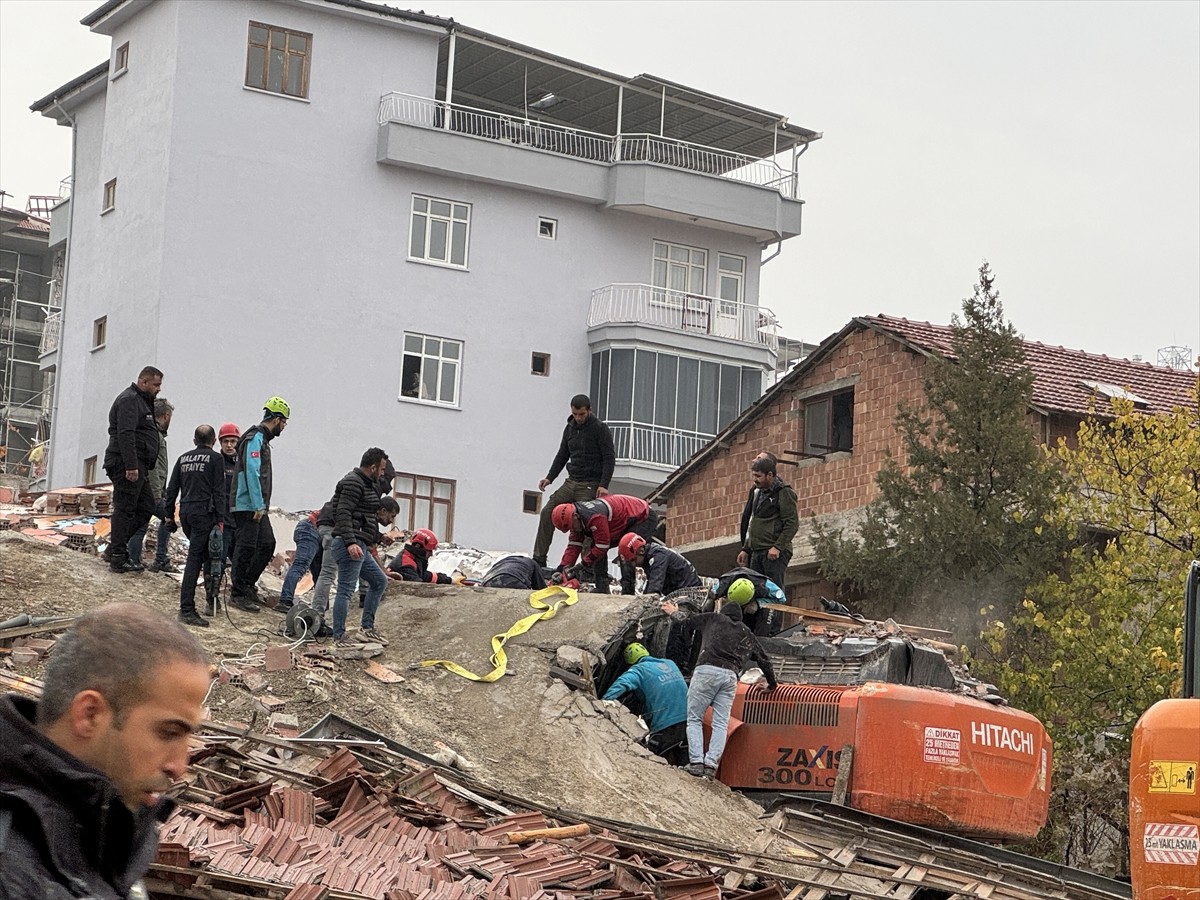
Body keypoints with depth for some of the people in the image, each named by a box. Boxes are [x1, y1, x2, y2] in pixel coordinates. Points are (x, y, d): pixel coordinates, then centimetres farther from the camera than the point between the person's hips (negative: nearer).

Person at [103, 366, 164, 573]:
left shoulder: (142, 401, 23)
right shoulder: (129, 400, -11)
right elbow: (125, 434, -22)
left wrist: (143, 468, 25)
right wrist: (131, 466, -27)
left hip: (137, 466, 10)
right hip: (127, 465, -10)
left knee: (146, 507, 11)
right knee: (125, 509, -8)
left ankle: (115, 545, 15)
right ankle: (118, 557, -5)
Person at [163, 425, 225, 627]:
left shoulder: (183, 458, 16)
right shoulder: (215, 458, 0)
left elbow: (172, 489, 16)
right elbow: (218, 491, -7)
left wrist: (169, 515, 20)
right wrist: (220, 519, -8)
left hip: (186, 512, 6)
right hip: (204, 512, -6)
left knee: (205, 554, 19)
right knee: (195, 559, -9)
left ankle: (211, 599, 20)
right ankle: (186, 609, -14)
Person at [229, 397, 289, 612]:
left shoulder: (262, 439, 19)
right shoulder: (255, 438, -13)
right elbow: (252, 472, -21)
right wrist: (258, 506, -23)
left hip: (257, 506, 10)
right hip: (248, 505, -10)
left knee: (267, 545, 11)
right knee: (246, 547, -6)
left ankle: (247, 584, 20)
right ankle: (238, 593, -1)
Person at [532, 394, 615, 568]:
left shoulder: (600, 429, -7)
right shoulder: (570, 428, 12)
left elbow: (609, 459, -9)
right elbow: (562, 455, 19)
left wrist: (604, 485, -18)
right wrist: (550, 477, 8)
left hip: (590, 486, -6)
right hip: (571, 482, 6)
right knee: (548, 512, -3)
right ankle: (539, 559, 1)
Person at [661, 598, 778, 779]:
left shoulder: (713, 619, 21)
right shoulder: (747, 634, 29)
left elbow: (687, 623, 26)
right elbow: (764, 660, 34)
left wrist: (673, 613, 48)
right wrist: (772, 684, 48)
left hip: (707, 670, -3)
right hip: (730, 676, 3)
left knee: (694, 719, 1)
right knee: (721, 724, 3)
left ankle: (696, 762, -12)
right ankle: (711, 764, -11)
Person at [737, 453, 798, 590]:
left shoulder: (784, 493, -6)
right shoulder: (757, 492, 20)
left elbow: (792, 524, -13)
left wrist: (778, 547, -21)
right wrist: (746, 549, 23)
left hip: (775, 553, -8)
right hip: (757, 552, 8)